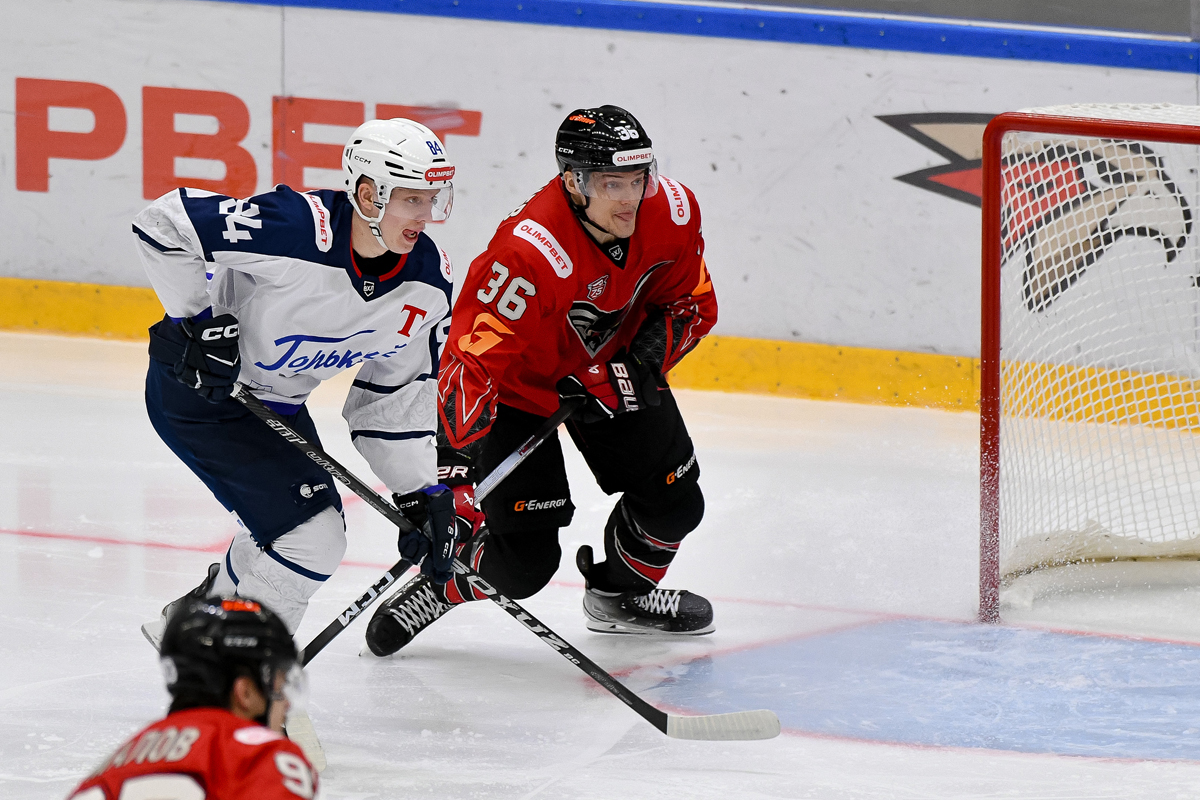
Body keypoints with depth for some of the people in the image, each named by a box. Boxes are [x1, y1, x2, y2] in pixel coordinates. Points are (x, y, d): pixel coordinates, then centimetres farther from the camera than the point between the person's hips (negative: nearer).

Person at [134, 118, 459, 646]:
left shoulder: (429, 282, -10)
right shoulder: (297, 230, -32)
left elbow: (397, 394, 2)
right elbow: (166, 223, -27)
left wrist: (423, 494, -4)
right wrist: (200, 321, -24)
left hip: (278, 404, 8)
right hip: (197, 389, -8)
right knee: (313, 537, -14)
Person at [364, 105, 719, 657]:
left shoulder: (672, 212, -20)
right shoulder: (531, 251, -39)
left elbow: (692, 303, -2)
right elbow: (472, 357, -41)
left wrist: (643, 362, -20)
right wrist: (457, 461, -52)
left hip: (612, 367, 6)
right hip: (522, 382, -6)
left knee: (674, 504, 9)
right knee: (524, 560, -12)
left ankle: (618, 595, 39)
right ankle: (436, 588, 19)